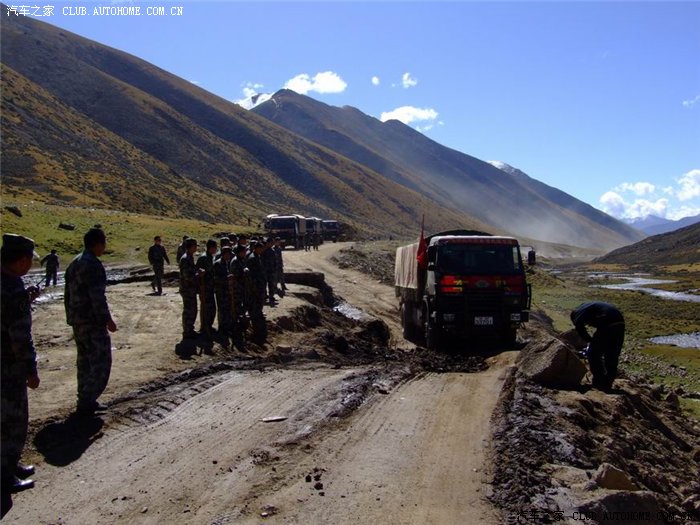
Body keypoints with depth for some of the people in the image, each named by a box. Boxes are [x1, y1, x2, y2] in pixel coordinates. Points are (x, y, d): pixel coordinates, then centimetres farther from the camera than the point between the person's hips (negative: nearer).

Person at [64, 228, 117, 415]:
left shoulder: (74, 263, 13)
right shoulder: (93, 265, -17)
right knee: (101, 361, -3)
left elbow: (68, 294, 18)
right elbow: (97, 297, -21)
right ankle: (87, 401, -4)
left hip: (77, 320, 10)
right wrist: (108, 320, -15)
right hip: (92, 322, -10)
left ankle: (85, 400, 21)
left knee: (85, 360, 15)